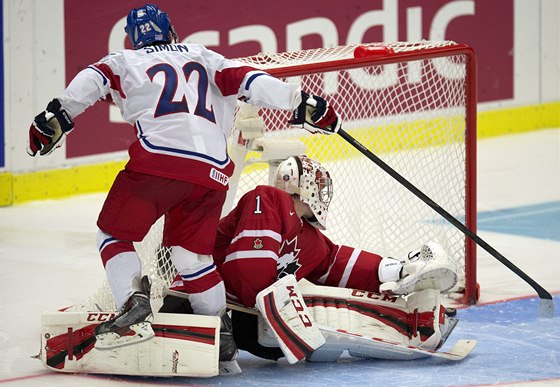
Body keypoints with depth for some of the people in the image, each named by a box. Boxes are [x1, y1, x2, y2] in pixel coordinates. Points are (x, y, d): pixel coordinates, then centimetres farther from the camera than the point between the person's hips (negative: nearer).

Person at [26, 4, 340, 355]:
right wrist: (301, 102, 17)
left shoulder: (125, 62, 21)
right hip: (212, 170, 4)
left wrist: (59, 115, -5)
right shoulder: (203, 57, 28)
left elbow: (94, 79, 2)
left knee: (114, 234, 7)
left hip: (159, 158, -4)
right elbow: (243, 80, 16)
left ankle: (135, 308, -14)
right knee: (193, 253, 19)